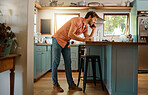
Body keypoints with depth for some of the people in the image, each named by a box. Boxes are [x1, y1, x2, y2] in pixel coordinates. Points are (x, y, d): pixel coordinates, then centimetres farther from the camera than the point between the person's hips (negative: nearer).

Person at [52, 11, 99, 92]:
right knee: (56, 62, -4)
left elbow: (88, 38, 10)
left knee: (68, 63, 4)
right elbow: (70, 34, -30)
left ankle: (71, 84, 6)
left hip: (66, 42, 8)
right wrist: (83, 40, -24)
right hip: (58, 39, -8)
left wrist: (93, 30, -2)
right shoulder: (77, 20, -22)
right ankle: (55, 84, 5)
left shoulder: (85, 27, 6)